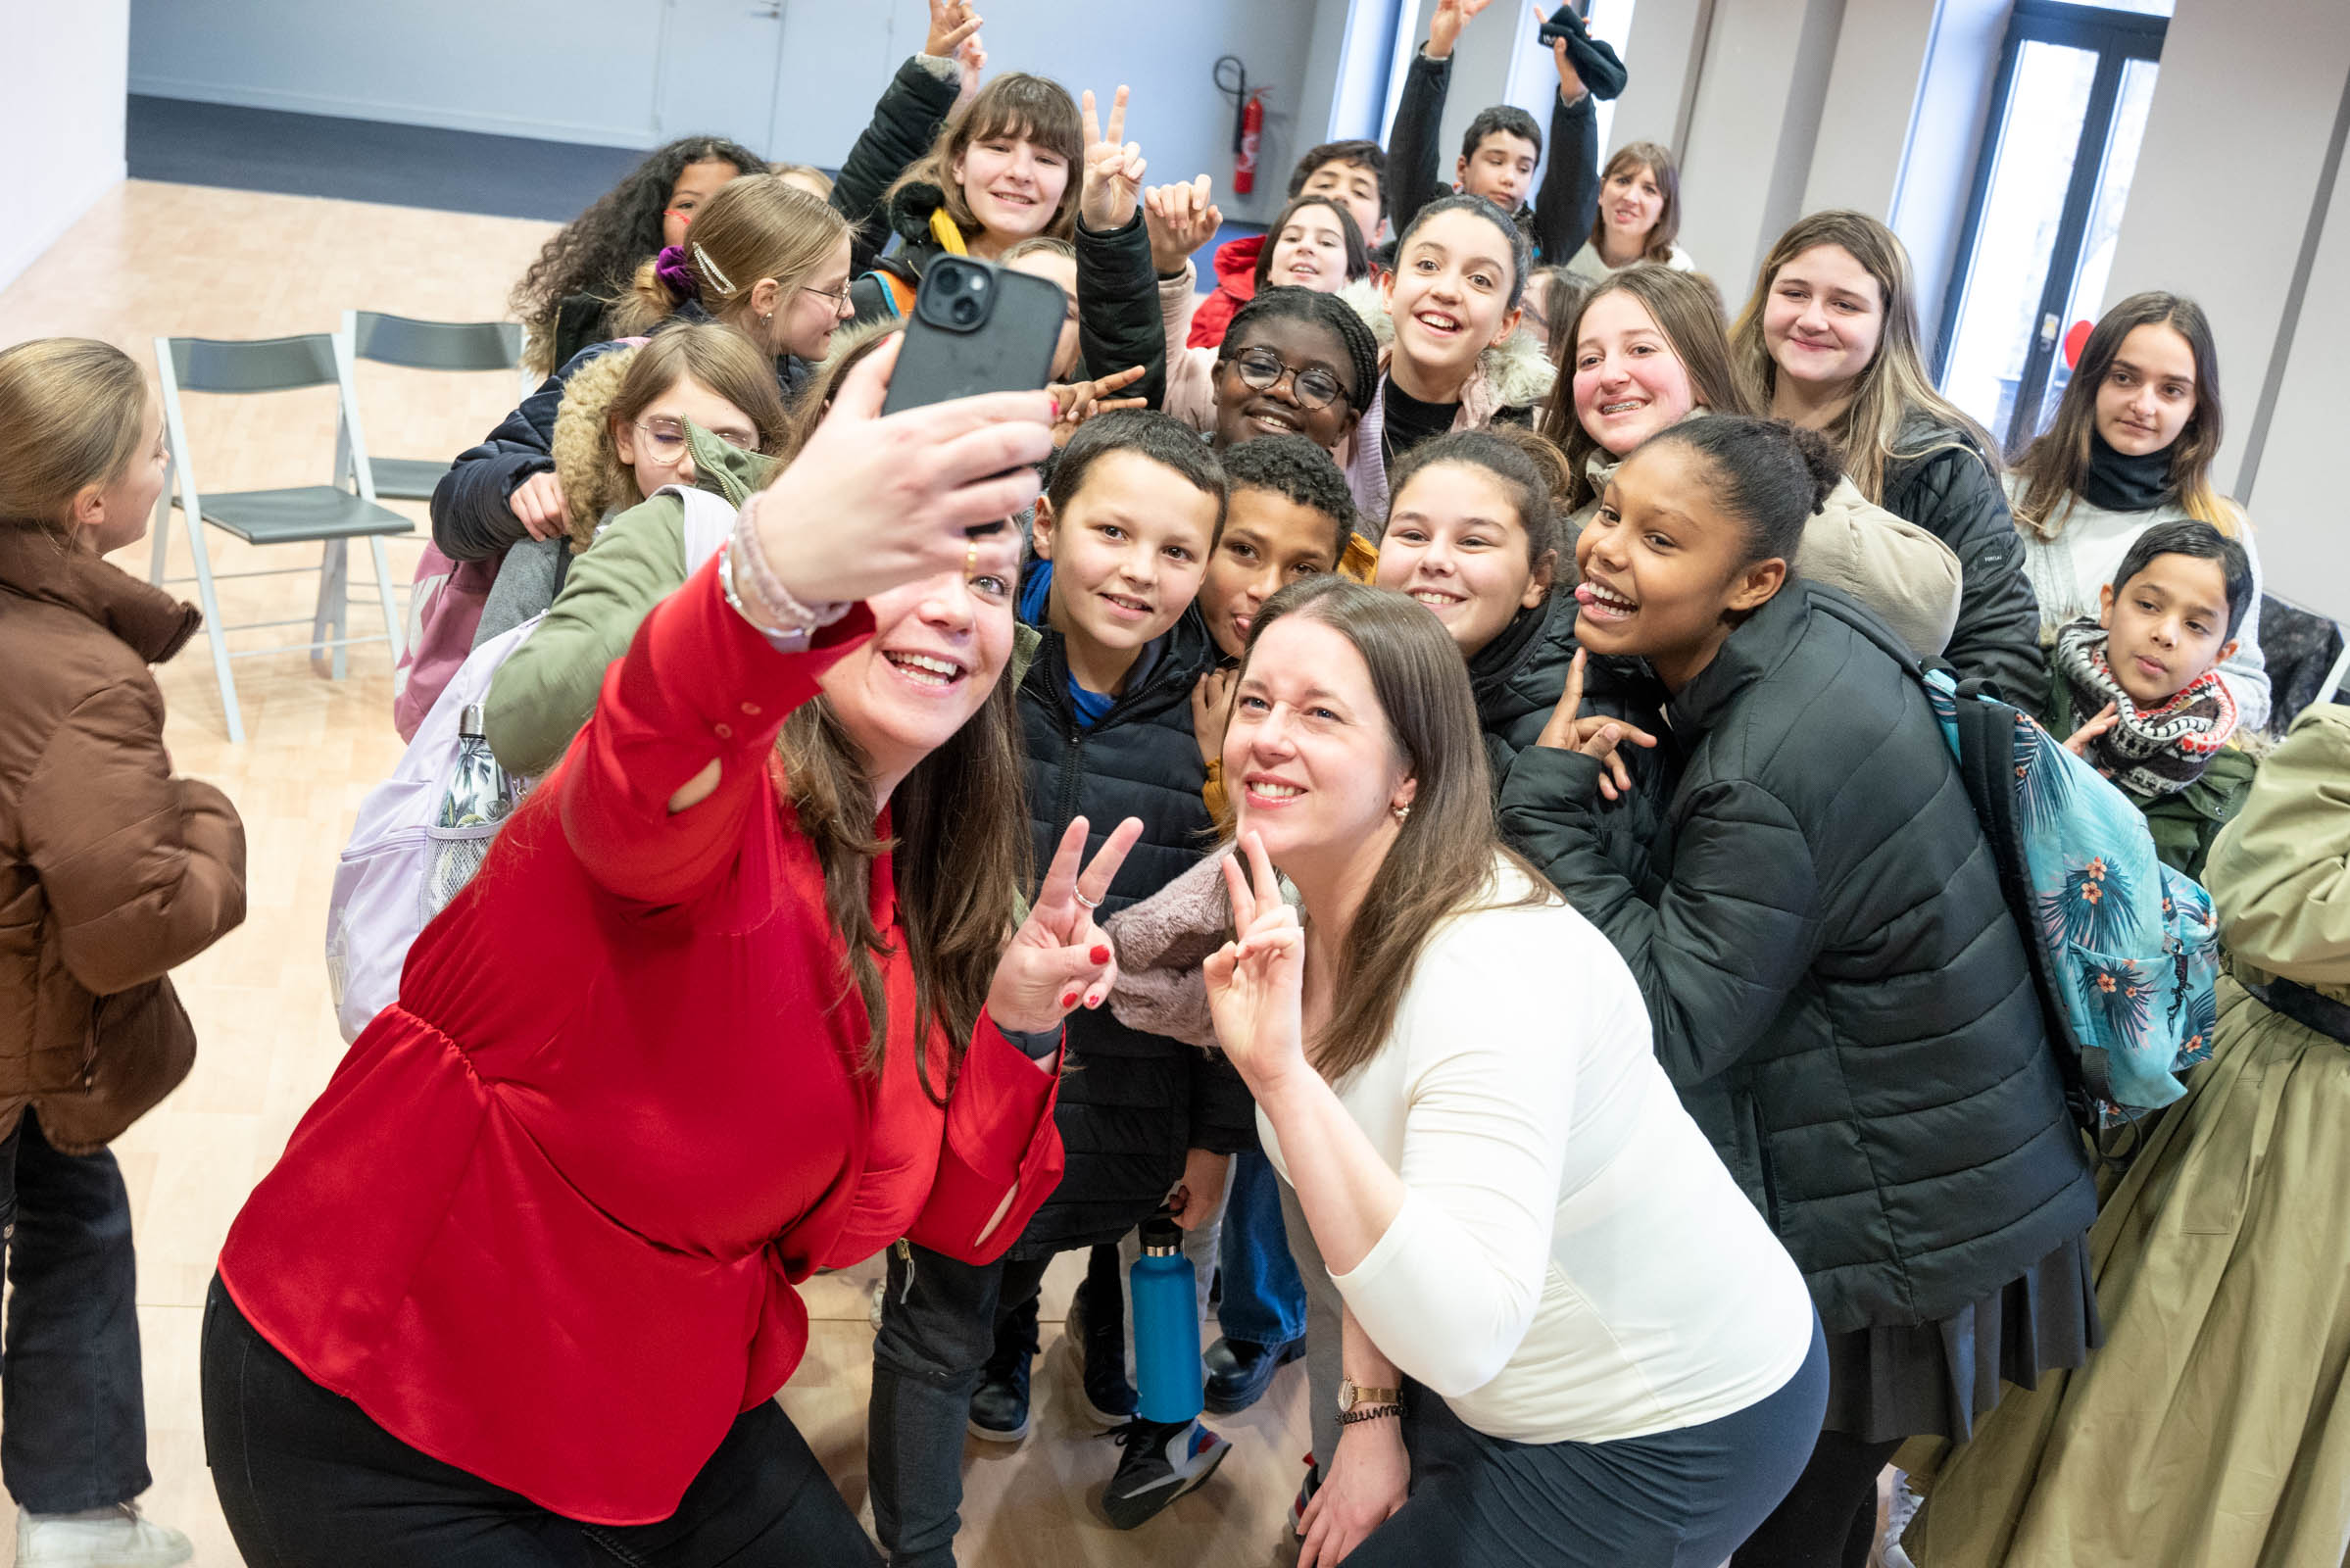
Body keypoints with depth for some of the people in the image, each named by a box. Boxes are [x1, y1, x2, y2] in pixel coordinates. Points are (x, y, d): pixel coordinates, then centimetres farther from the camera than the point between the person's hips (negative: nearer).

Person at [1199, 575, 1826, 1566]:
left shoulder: (1494, 967, -33)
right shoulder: (1288, 920, -6)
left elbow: (1463, 1335, -41)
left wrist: (1284, 1077, -47)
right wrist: (1370, 1409, 3)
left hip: (1669, 1434, -7)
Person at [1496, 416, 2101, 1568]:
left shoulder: (1776, 767, -31)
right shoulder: (1814, 640, -3)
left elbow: (1668, 1029, -26)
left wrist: (1554, 804, -24)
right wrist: (1620, 764, -15)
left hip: (1899, 1224, -9)